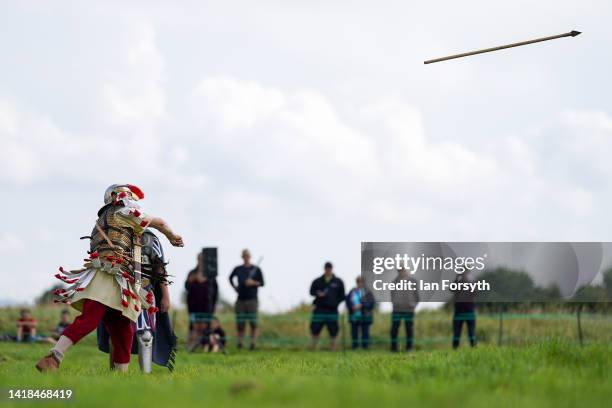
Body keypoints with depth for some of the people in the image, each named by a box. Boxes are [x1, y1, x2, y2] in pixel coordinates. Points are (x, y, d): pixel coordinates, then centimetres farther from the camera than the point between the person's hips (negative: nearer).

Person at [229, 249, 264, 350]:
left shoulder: (256, 269, 3)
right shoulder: (238, 269, 11)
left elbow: (262, 283, 3)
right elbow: (231, 278, 28)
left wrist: (253, 283, -14)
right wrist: (234, 287, 13)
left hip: (252, 299, -3)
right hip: (240, 299, 3)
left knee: (253, 323, -7)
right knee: (240, 323, 1)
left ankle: (253, 343, -7)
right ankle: (240, 342, 6)